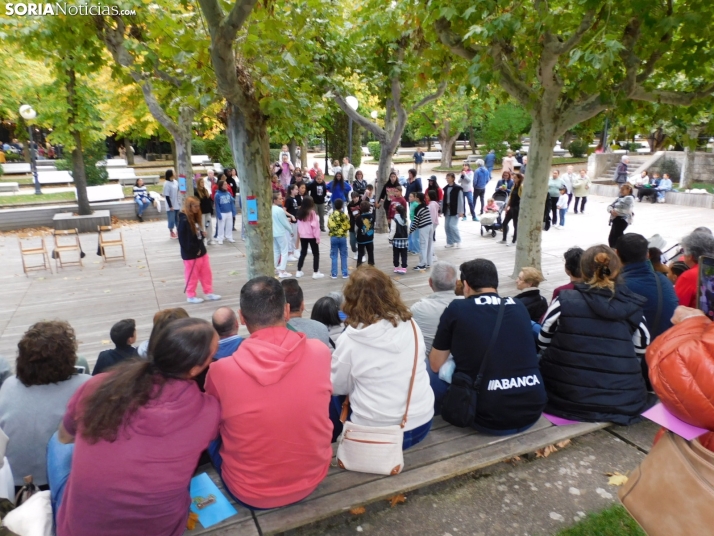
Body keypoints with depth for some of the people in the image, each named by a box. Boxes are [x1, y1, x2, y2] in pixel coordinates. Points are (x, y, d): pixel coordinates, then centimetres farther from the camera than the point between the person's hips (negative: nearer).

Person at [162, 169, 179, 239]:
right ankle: (172, 232, 17)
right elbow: (167, 196, -15)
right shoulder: (166, 184, -15)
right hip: (171, 206, -6)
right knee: (171, 219, 4)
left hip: (177, 205, 6)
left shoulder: (175, 182, 4)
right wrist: (170, 206, -16)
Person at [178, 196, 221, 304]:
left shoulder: (194, 218, 7)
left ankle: (208, 293, 30)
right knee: (192, 276, 8)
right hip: (190, 254, -9)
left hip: (201, 251, 9)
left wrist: (202, 234, -5)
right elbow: (183, 240, -23)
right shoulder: (184, 221, -21)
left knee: (206, 273, 16)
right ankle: (191, 296, 25)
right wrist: (193, 250, -19)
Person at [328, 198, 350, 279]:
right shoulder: (344, 215, -11)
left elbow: (328, 226, 3)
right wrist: (348, 219, 10)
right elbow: (348, 227, -8)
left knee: (334, 256, 6)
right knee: (343, 256, 8)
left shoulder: (331, 215, -3)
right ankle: (345, 273, 11)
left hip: (333, 237, 1)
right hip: (342, 237, -1)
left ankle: (334, 273, 7)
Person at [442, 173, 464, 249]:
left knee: (452, 225, -14)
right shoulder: (446, 188, 11)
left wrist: (460, 211, -14)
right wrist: (442, 210, 11)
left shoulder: (458, 188, -8)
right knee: (447, 226, 6)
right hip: (447, 210, 7)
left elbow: (460, 200, -10)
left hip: (454, 210, -7)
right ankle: (450, 242, 16)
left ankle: (458, 241, 3)